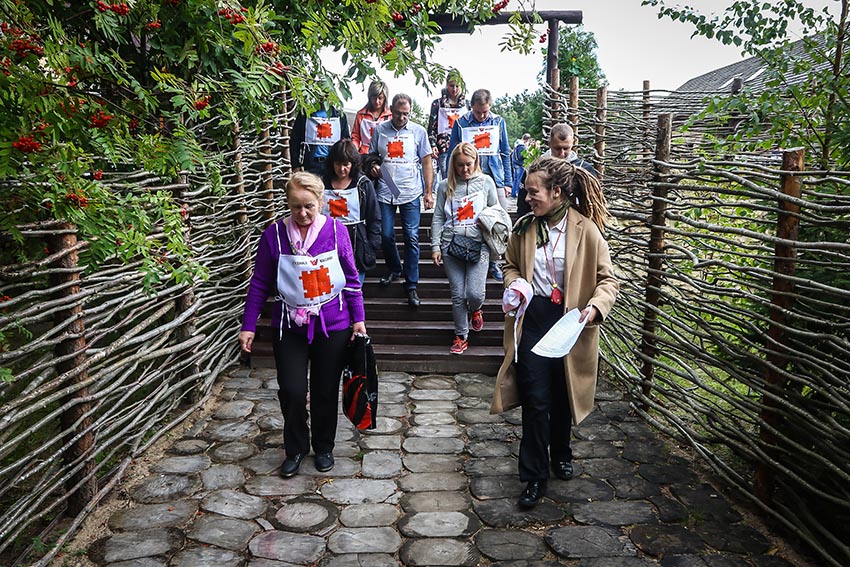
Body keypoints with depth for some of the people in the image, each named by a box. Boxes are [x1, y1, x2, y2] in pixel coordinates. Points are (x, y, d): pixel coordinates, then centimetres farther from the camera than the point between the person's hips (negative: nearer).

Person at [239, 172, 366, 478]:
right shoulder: (274, 234, -7)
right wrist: (248, 326, -1)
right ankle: (295, 449, 24)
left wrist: (358, 318, 0)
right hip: (290, 327, 0)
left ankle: (324, 447, 34)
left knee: (325, 391, 11)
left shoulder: (336, 230, -7)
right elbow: (259, 284, -1)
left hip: (332, 326, 0)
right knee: (292, 391, -2)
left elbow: (351, 279, 1)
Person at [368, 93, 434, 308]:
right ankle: (394, 269, 31)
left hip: (410, 193, -2)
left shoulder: (418, 131, 4)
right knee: (386, 236, 4)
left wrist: (429, 192, -1)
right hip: (385, 192, 2)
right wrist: (373, 166, -6)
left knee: (411, 238, -3)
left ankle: (411, 285, 4)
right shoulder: (380, 130, 7)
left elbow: (426, 162, 4)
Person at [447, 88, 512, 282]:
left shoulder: (498, 122, 6)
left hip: (495, 179, 1)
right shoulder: (460, 123, 1)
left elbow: (505, 154, 10)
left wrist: (507, 182, 6)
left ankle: (493, 262, 14)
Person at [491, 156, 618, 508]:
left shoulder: (585, 230, -10)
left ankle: (560, 454, 43)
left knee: (563, 397, 16)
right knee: (536, 400, -1)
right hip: (531, 320, 1)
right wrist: (515, 284, -5)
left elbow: (608, 279, -4)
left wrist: (595, 306, -22)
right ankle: (535, 476, 12)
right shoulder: (524, 228, 0)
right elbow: (510, 265, 16)